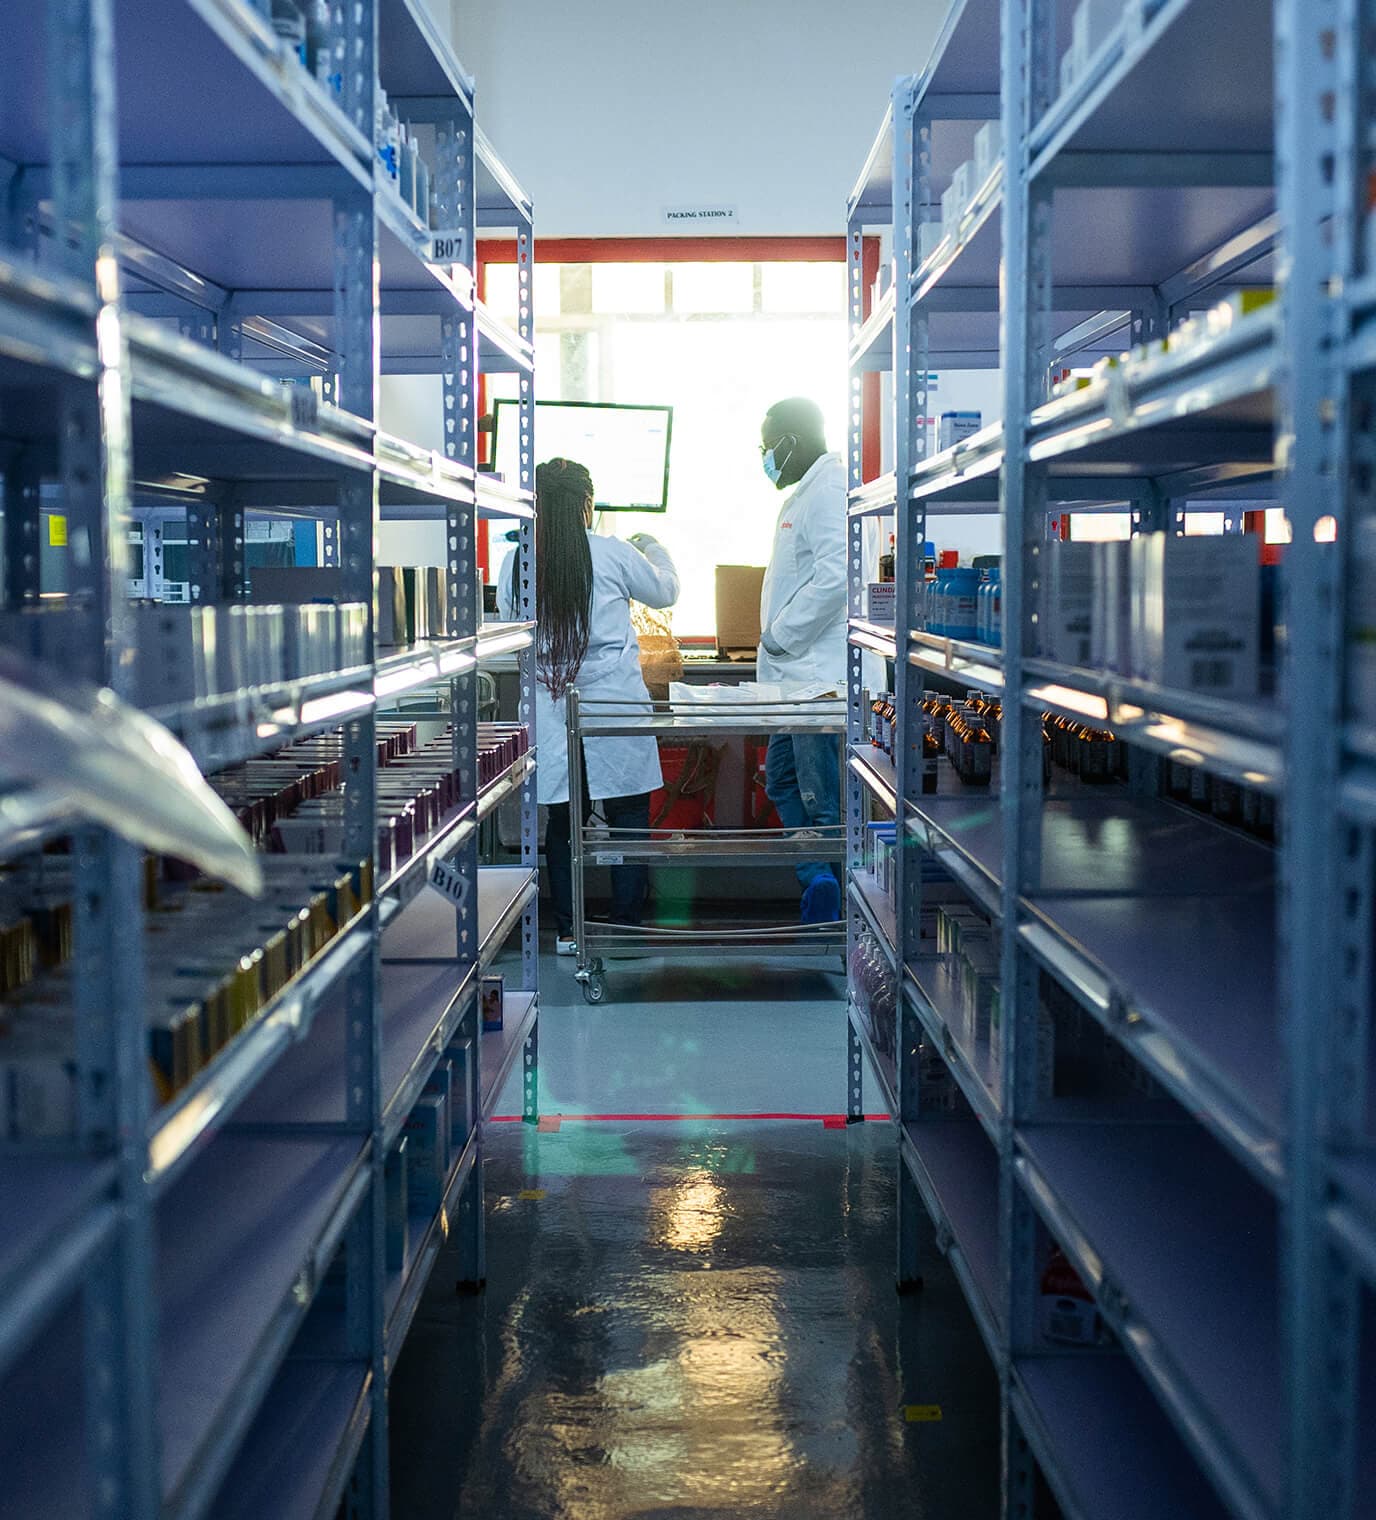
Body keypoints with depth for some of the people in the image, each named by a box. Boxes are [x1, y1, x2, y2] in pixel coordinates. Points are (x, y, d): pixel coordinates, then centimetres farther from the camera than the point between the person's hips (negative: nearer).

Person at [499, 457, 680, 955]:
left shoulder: (517, 563, -1)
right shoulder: (614, 554, -6)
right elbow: (665, 591, 12)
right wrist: (653, 547, 31)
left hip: (551, 706, 2)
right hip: (615, 704, -2)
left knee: (562, 819, 10)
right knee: (629, 816, 8)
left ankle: (568, 929, 14)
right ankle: (627, 925, 10)